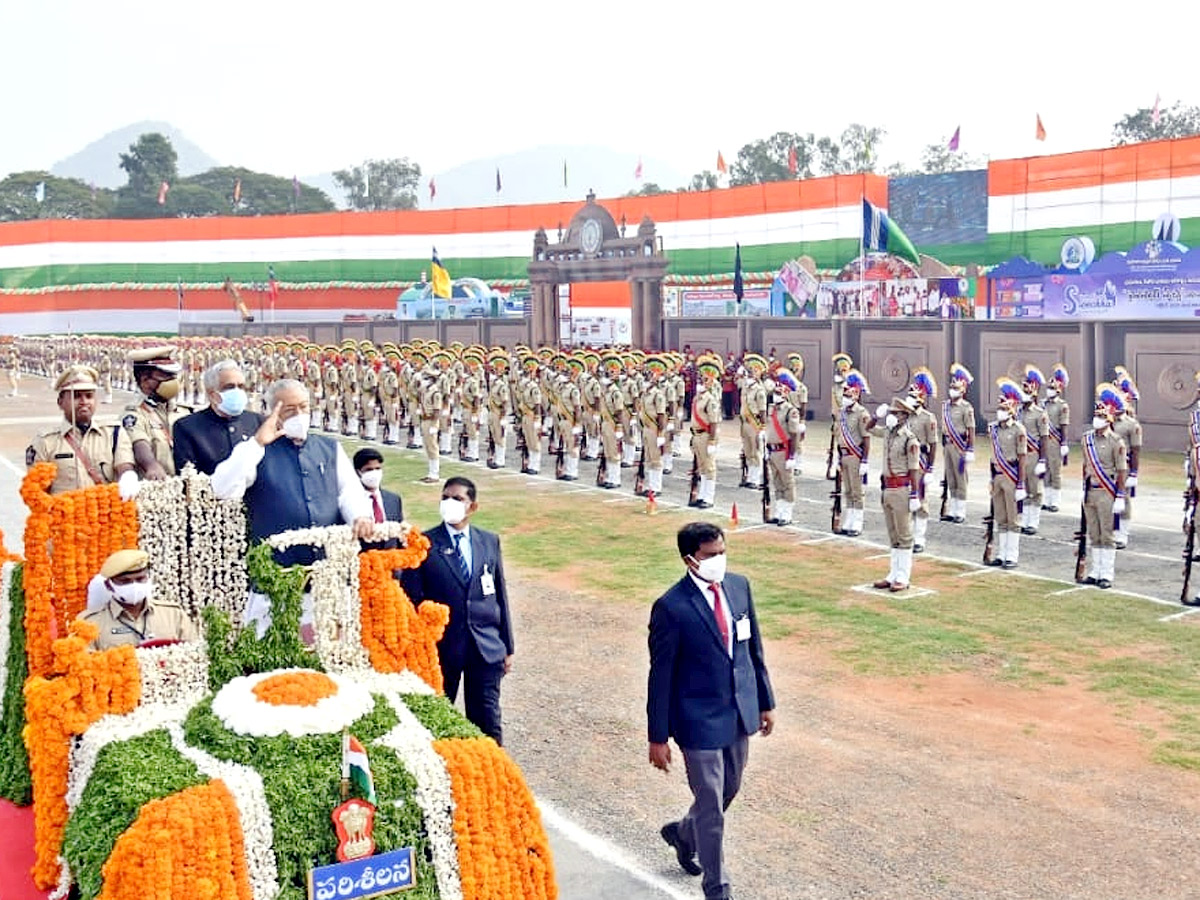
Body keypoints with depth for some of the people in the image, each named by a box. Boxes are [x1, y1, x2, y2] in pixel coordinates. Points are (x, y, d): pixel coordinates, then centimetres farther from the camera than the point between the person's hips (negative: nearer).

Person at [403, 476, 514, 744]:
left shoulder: (489, 541, 5)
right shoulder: (424, 545, -5)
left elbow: (500, 596, 9)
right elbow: (412, 601, -3)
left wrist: (507, 647, 9)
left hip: (486, 647, 2)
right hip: (441, 647, -2)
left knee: (487, 722, 7)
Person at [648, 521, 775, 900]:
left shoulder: (739, 586, -1)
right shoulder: (671, 607, -19)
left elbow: (754, 648, 9)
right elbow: (660, 676, -14)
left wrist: (766, 701, 12)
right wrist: (658, 738, -10)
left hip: (740, 712, 6)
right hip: (699, 720, -6)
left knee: (728, 791, 23)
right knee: (711, 807, 5)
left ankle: (683, 833, 50)